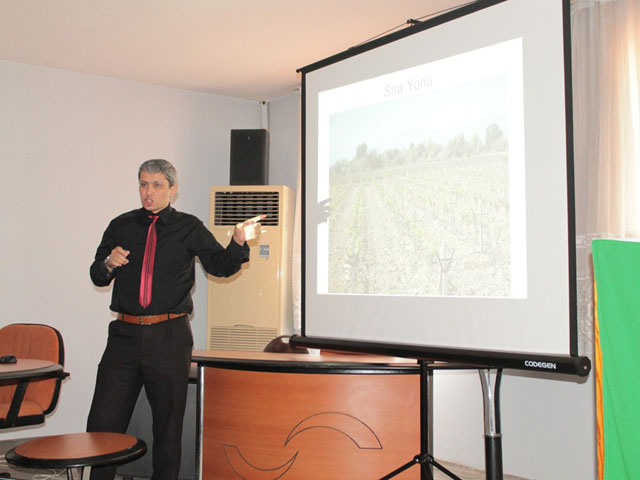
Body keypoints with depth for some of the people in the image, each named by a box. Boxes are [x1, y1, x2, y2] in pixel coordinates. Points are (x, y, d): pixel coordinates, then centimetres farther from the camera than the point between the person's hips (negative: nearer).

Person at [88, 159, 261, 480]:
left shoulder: (189, 228, 4)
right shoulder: (122, 225, 11)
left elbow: (221, 266, -2)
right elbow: (97, 276, 13)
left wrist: (238, 241, -21)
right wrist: (109, 263, -10)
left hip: (169, 337, -2)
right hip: (125, 333, 2)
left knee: (168, 423, 8)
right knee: (103, 421, 6)